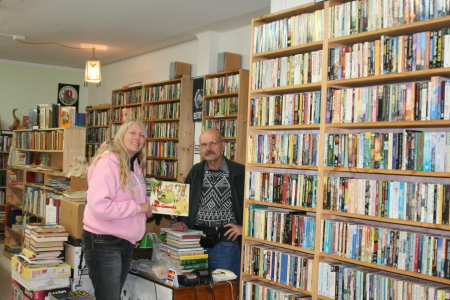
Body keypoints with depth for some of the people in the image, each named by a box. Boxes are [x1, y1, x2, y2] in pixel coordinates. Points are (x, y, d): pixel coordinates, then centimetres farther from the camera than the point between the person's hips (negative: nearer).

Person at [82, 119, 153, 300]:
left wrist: (148, 208, 2)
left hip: (126, 242, 9)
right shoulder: (107, 162, -19)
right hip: (103, 242, -9)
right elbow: (98, 205, -30)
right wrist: (137, 207, -22)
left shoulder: (135, 165, 9)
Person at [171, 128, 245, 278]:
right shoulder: (196, 172, 11)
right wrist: (182, 222, 4)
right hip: (197, 240, 4)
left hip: (226, 242, -4)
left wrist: (244, 227, -8)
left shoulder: (240, 172, -4)